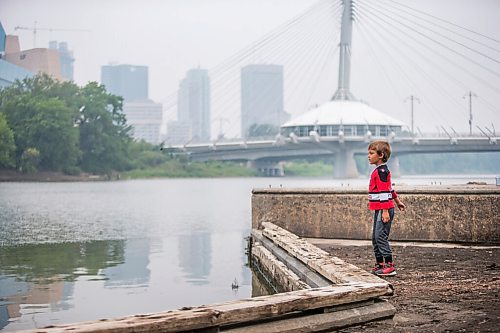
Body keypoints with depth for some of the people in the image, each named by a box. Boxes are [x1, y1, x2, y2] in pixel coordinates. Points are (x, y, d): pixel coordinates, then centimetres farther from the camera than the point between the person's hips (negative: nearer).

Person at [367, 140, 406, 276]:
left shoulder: (381, 171, -15)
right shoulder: (380, 170, 17)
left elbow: (384, 192, -20)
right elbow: (390, 188, 27)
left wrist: (385, 211, -23)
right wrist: (397, 201, 36)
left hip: (383, 209, -10)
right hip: (378, 210, 10)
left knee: (381, 237, -11)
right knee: (375, 238, 14)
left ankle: (390, 266, -9)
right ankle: (380, 264, 22)